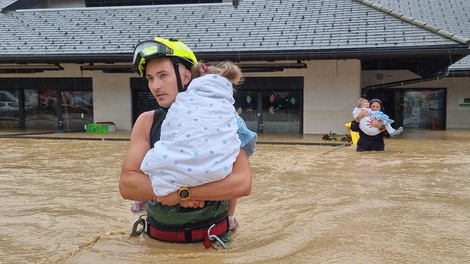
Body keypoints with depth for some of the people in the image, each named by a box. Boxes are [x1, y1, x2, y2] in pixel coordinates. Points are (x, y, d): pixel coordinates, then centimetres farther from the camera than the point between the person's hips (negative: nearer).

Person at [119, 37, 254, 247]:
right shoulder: (147, 122, -4)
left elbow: (242, 183, -22)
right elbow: (127, 184, -11)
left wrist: (183, 192, -25)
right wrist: (175, 190, -24)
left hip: (209, 239, -2)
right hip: (158, 239, 3)